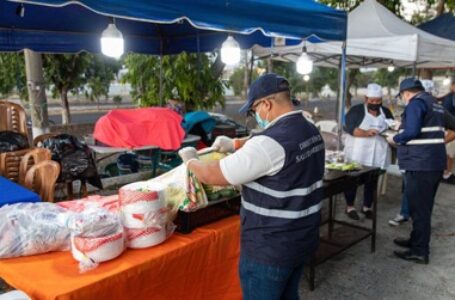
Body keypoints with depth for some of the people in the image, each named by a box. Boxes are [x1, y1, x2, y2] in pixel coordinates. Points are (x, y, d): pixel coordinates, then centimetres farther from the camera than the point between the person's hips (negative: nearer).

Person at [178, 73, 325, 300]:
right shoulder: (310, 131, 2)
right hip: (302, 239, 8)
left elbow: (212, 175, -20)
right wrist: (236, 144, 18)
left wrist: (190, 160, -1)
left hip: (270, 248, -8)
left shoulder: (271, 141, -26)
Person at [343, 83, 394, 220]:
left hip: (377, 156, 4)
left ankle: (367, 206, 27)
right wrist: (366, 133, -30)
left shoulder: (386, 112, 10)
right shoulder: (356, 110, -6)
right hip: (357, 154, -4)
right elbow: (350, 128, -16)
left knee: (372, 181, 12)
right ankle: (350, 206, 17)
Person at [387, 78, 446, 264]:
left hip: (420, 164, -10)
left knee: (418, 208, -3)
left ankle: (420, 252, 5)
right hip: (435, 163, 10)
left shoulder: (416, 103, -11)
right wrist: (403, 139, 21)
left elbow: (412, 131, -23)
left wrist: (395, 139, -6)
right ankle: (417, 241, 31)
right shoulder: (434, 103, 19)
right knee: (423, 207, 18)